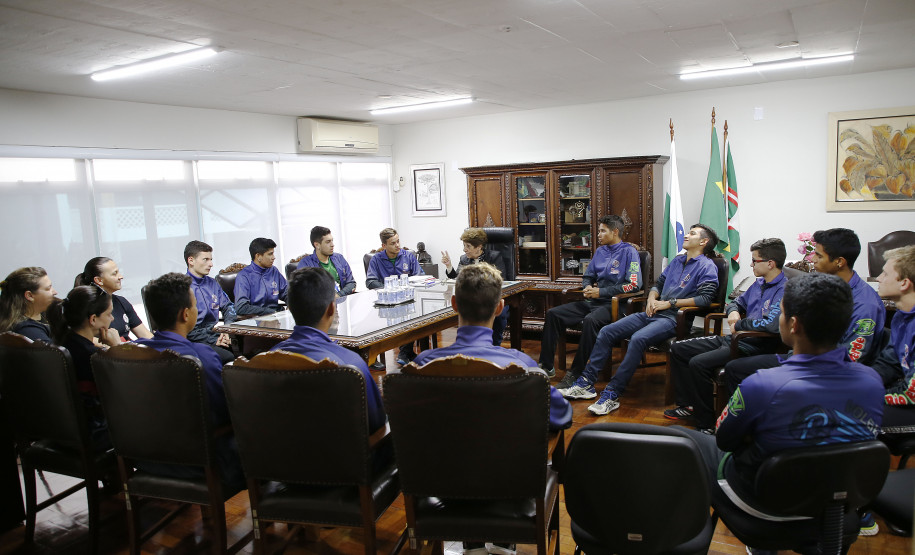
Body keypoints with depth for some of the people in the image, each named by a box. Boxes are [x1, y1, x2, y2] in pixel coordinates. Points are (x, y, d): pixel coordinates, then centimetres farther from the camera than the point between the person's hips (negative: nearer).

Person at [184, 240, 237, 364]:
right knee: (229, 357, -33)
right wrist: (213, 341, -15)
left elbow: (228, 306, 24)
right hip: (196, 342, -6)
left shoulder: (211, 283, 16)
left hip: (217, 334, 6)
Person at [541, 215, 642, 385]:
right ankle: (546, 365, -4)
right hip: (593, 301, 8)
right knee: (553, 313, -6)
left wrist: (601, 292, -14)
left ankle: (575, 374, -29)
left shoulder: (629, 252, -5)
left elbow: (634, 284, -14)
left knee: (590, 320, -38)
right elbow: (588, 276, 26)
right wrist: (587, 287, 1)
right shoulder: (600, 251, 17)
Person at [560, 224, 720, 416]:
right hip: (652, 313, 8)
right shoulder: (677, 261, 25)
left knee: (638, 339, -35)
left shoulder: (707, 267, 0)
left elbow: (706, 298, -14)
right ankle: (586, 383, -7)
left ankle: (612, 394, -29)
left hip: (672, 318, -8)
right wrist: (652, 298, 6)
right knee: (606, 332, -7)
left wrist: (670, 303, -12)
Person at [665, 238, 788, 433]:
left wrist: (738, 325, -15)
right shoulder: (759, 284, 15)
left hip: (752, 347, -10)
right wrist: (733, 311, 4)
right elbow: (738, 302, 30)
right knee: (677, 349, 7)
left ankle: (707, 424, -14)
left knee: (698, 363, -29)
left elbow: (772, 323, -31)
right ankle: (688, 404, 13)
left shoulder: (784, 290, -16)